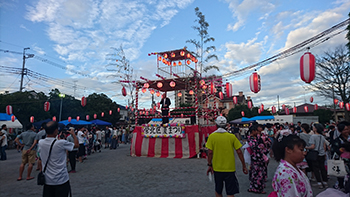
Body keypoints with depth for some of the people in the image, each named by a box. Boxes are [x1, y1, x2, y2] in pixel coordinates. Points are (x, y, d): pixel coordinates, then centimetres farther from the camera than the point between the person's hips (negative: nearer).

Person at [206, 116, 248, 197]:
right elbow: (239, 152, -4)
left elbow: (210, 152, -9)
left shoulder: (212, 136, -7)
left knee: (218, 190, 20)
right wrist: (244, 166, 5)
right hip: (230, 168, 0)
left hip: (217, 168, 1)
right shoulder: (232, 136, -6)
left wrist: (209, 165, 1)